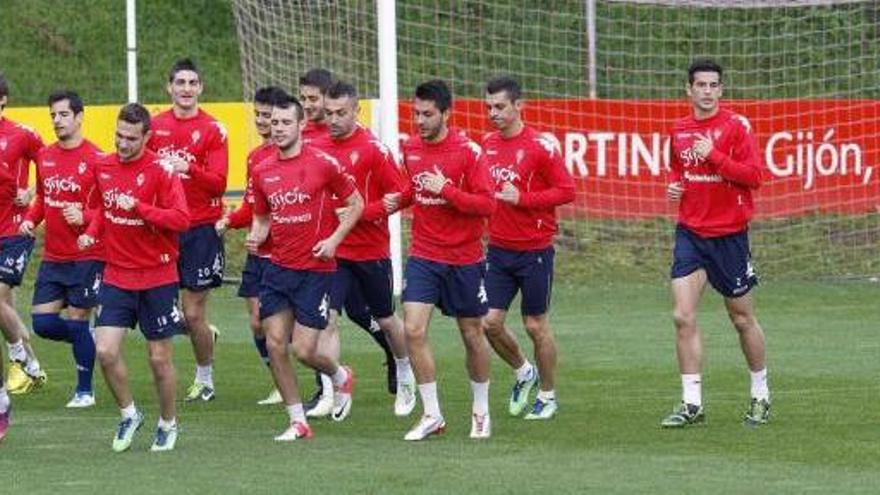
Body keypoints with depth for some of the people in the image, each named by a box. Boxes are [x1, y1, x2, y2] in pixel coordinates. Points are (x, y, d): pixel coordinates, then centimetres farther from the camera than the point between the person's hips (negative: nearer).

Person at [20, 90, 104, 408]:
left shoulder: (96, 160, -11)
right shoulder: (44, 157, 9)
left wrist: (84, 217, -28)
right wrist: (30, 219, 4)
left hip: (87, 256, -6)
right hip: (53, 257, 6)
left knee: (77, 319, -2)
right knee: (42, 322, 1)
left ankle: (85, 390, 13)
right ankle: (90, 339, 29)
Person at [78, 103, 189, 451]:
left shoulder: (161, 170, -13)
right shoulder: (104, 167, 4)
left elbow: (181, 219, -21)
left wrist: (138, 207, -28)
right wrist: (92, 231, 4)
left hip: (157, 277, -4)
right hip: (117, 276, 4)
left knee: (159, 358, 4)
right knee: (105, 351, -9)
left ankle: (168, 423, 25)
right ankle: (129, 414, 14)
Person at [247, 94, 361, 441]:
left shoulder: (323, 163, -7)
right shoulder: (263, 172, 6)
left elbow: (356, 205, 2)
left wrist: (334, 239, -10)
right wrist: (255, 237, -3)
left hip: (316, 269, -5)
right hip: (278, 269, 5)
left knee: (304, 350, -7)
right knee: (274, 345, -2)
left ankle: (341, 377, 27)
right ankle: (298, 422, 10)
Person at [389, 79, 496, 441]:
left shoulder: (468, 152, -12)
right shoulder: (411, 149, 4)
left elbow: (488, 204, -16)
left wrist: (447, 191, -24)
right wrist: (399, 200, 5)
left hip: (464, 258, -3)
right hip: (423, 256, 3)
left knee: (472, 335, 9)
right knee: (413, 330, -12)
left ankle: (481, 411, 29)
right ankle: (431, 415, -3)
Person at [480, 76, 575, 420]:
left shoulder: (540, 146, -11)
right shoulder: (487, 144, 7)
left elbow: (567, 191, -13)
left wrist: (522, 199, -20)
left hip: (534, 250, -5)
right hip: (498, 248, 5)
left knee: (536, 326, 3)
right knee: (490, 322, -1)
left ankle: (548, 395, 19)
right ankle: (523, 372, 25)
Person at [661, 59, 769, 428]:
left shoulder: (736, 126, -8)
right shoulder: (679, 130, 8)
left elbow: (754, 176, -15)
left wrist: (714, 155, -23)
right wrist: (673, 184, 4)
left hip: (729, 234, -4)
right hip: (690, 233, 4)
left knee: (742, 318, 8)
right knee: (683, 317, -8)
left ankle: (761, 396, 26)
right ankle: (691, 404, -5)